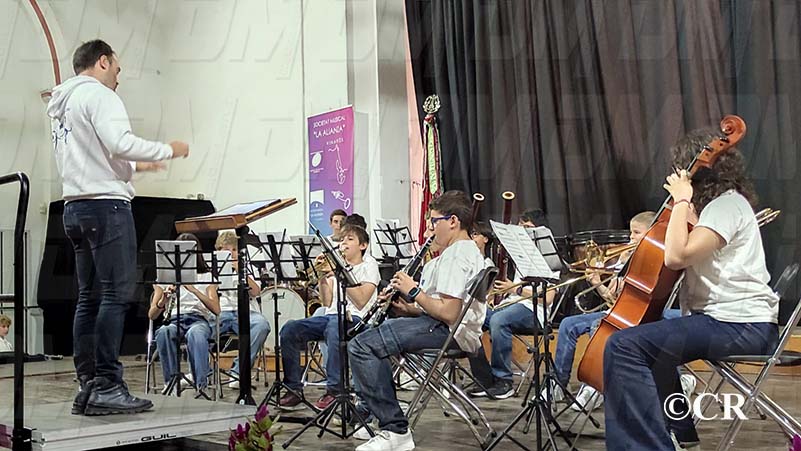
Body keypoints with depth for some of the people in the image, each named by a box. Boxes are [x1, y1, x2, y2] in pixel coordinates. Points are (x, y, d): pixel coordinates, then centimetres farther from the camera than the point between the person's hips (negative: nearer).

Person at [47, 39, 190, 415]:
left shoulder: (61, 105, 24)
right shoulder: (98, 95, -5)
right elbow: (120, 142, -19)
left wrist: (134, 166, 31)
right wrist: (168, 150, -7)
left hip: (75, 208, 10)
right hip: (105, 204, -10)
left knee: (89, 298, 7)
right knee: (117, 294, -11)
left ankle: (88, 386, 7)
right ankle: (107, 386, -14)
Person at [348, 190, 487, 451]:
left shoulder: (456, 255, -13)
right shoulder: (469, 251, 22)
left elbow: (448, 313, -23)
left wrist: (413, 291, -10)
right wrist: (406, 309, 9)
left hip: (449, 332, -12)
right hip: (456, 332, 12)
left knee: (361, 346, -22)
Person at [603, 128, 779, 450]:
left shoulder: (727, 205, -12)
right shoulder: (723, 202, 20)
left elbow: (677, 256, -24)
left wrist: (682, 200, -15)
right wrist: (688, 207, 17)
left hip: (741, 325, -11)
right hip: (729, 317, 11)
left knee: (624, 346, -23)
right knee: (650, 340, 33)